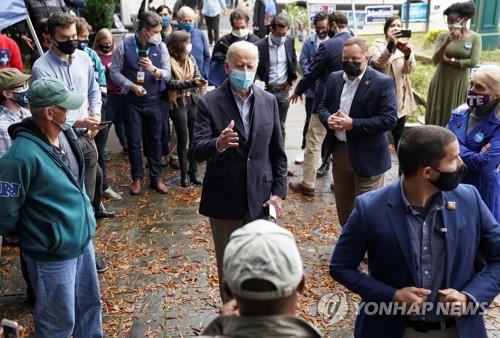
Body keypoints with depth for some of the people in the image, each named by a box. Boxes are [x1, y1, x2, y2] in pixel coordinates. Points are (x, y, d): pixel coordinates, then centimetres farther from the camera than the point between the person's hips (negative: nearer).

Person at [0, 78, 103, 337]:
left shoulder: (66, 133, -2)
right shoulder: (22, 156, -28)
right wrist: (31, 236, -2)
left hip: (83, 240, 7)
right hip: (52, 254, -7)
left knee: (89, 304, 24)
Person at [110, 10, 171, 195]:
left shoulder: (161, 47, -2)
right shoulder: (125, 45, -6)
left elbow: (167, 74, -4)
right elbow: (114, 71, -5)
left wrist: (154, 69, -24)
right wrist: (131, 86, -18)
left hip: (154, 101, 1)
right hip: (132, 101, -1)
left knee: (155, 140, 10)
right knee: (134, 141, 6)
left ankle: (156, 177, 23)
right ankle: (137, 178, 22)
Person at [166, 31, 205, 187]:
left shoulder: (191, 58, 8)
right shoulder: (168, 61, -8)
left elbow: (197, 76, 4)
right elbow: (171, 83, -14)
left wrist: (199, 82, -20)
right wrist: (191, 83, -24)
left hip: (193, 101, 4)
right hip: (178, 103, -4)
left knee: (194, 137, 4)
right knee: (183, 139, 1)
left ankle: (193, 173, 14)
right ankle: (184, 174, 14)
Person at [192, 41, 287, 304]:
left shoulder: (268, 101, 2)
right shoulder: (209, 102, -8)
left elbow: (277, 152, 6)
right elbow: (197, 151, -18)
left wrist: (278, 191, 0)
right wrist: (218, 144, -39)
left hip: (260, 198, 2)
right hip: (224, 200, -2)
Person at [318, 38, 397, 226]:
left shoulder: (383, 83, -13)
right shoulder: (334, 78, 7)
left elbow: (389, 119, -18)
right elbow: (323, 106, 13)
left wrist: (353, 124, -24)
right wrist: (328, 119, -11)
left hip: (367, 156, -6)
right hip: (339, 151, 6)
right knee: (343, 205, 20)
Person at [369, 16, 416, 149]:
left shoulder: (406, 46, 6)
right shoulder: (377, 46, -2)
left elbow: (410, 69, -12)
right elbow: (378, 63, -24)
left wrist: (408, 54, -33)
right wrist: (391, 45, -40)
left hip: (400, 96, 3)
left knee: (399, 134, 11)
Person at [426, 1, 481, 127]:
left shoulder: (475, 37, -6)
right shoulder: (443, 35, -3)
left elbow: (473, 62, -14)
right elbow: (435, 59, -12)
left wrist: (449, 61, -11)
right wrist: (447, 41, -25)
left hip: (459, 83, -1)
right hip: (441, 82, 1)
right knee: (436, 116, 7)